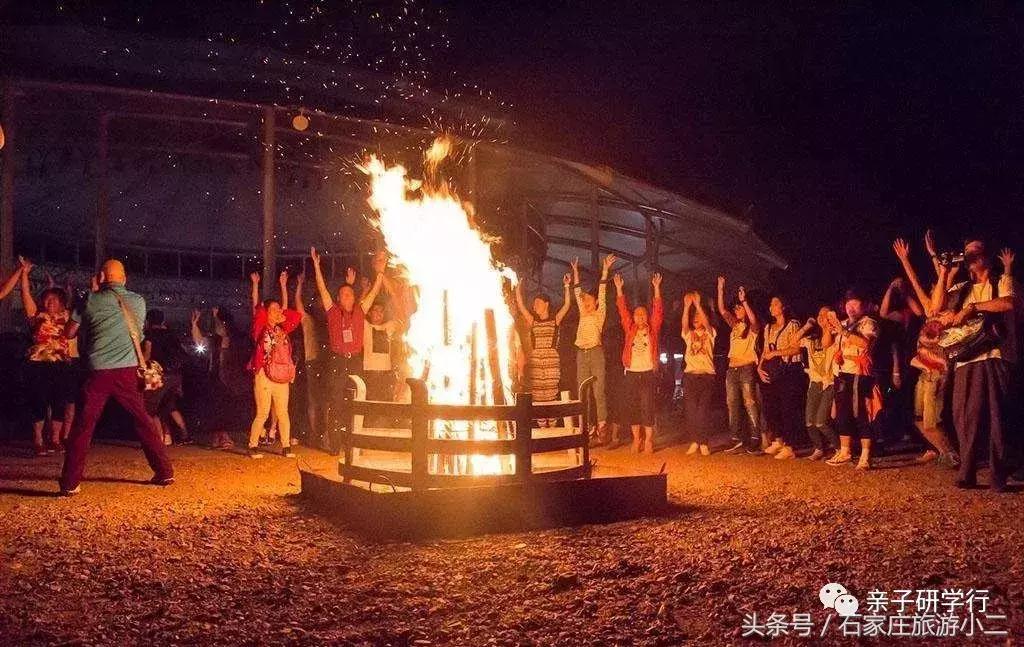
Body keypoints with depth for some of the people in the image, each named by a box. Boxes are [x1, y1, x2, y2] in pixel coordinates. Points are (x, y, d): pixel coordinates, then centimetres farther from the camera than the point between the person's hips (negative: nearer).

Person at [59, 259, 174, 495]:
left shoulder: (91, 301, 1)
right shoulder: (138, 301, 7)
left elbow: (69, 333, 10)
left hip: (98, 372, -2)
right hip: (128, 371, 2)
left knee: (83, 426, 5)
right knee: (143, 421, 12)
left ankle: (70, 483, 3)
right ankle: (165, 472, 14)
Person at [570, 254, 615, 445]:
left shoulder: (599, 314, 5)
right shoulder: (583, 314, 17)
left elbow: (602, 293, -1)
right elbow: (577, 292, 19)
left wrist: (605, 270, -6)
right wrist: (575, 271, 18)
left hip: (596, 352, -6)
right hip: (581, 354, 6)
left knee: (599, 392, -9)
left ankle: (602, 430, -10)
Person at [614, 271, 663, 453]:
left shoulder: (652, 330, 5)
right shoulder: (630, 329, 8)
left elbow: (657, 310, -2)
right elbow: (623, 310, 4)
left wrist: (656, 288, -10)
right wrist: (619, 289, -3)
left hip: (648, 372, -2)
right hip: (631, 372, 2)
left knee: (648, 406, -4)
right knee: (632, 406, 4)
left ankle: (648, 439, 1)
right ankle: (636, 439, 12)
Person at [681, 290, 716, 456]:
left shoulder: (710, 334, 7)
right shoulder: (689, 335, 13)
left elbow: (706, 322, -14)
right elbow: (684, 323, -8)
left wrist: (698, 304, -22)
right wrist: (687, 306, -22)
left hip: (707, 374, -2)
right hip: (690, 375, 3)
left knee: (704, 409, -6)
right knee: (690, 410, -2)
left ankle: (704, 442, 0)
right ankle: (696, 441, 8)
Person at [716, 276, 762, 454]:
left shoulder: (752, 328, 1)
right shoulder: (734, 326, 17)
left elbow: (753, 319, -22)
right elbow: (722, 310, 10)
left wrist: (744, 301, -24)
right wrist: (721, 289, 5)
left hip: (747, 368, -6)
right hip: (732, 368, 6)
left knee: (750, 403, -11)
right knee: (732, 405, 5)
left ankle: (755, 440, -10)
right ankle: (737, 440, 8)